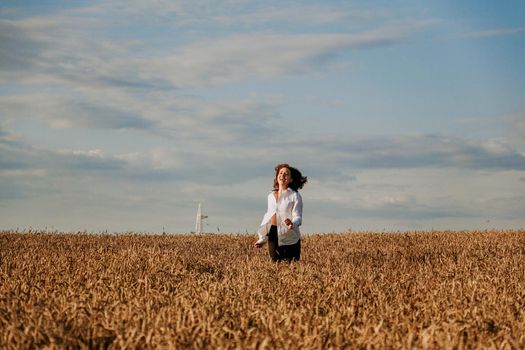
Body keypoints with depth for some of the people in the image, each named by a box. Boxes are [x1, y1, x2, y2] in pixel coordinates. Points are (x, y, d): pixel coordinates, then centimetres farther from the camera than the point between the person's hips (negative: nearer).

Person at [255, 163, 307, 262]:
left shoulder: (295, 196, -4)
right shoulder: (271, 196, 11)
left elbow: (298, 217, -11)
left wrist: (292, 224, -35)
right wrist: (262, 239, 23)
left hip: (290, 241, -4)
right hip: (273, 239, 4)